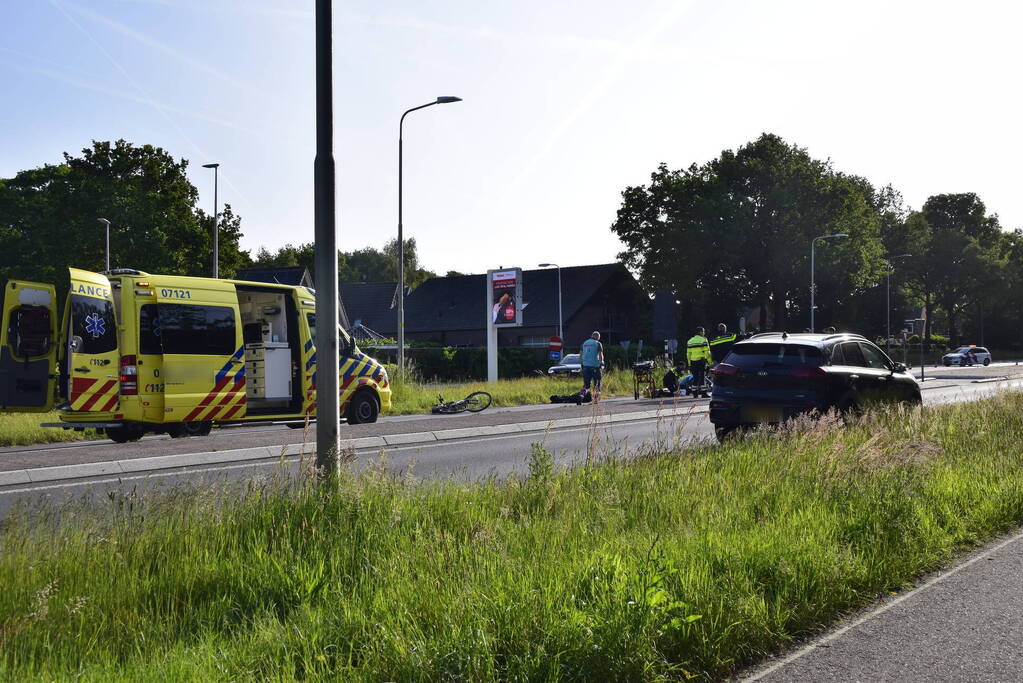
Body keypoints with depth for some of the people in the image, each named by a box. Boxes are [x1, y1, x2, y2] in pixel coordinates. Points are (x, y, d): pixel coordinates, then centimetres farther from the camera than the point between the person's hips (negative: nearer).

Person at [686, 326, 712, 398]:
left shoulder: (690, 341, 14)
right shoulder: (703, 340, -3)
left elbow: (688, 353, 14)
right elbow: (707, 351, -9)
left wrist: (689, 363, 17)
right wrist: (710, 360, -5)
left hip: (693, 361, 5)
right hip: (701, 360, -5)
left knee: (695, 377, 9)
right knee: (702, 376, -3)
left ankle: (695, 393, 9)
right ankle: (703, 392, -6)